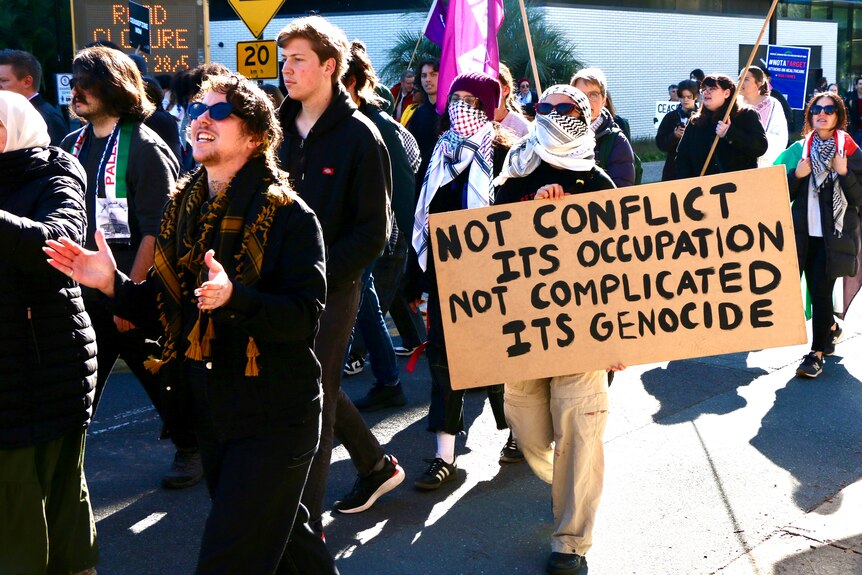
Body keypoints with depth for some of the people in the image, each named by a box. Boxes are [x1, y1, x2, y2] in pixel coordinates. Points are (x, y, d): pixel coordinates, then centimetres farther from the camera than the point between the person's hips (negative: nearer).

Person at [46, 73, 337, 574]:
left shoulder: (288, 215, -13)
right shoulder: (184, 209, 7)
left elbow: (306, 315, -23)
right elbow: (169, 307, 12)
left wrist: (234, 297, -37)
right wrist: (114, 284, -4)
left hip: (273, 416, -7)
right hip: (210, 410, 7)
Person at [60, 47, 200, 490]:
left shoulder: (144, 148, -10)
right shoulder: (74, 145, 9)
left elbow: (156, 231, -15)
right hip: (84, 291, 5)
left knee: (161, 377, 10)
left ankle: (191, 449, 30)